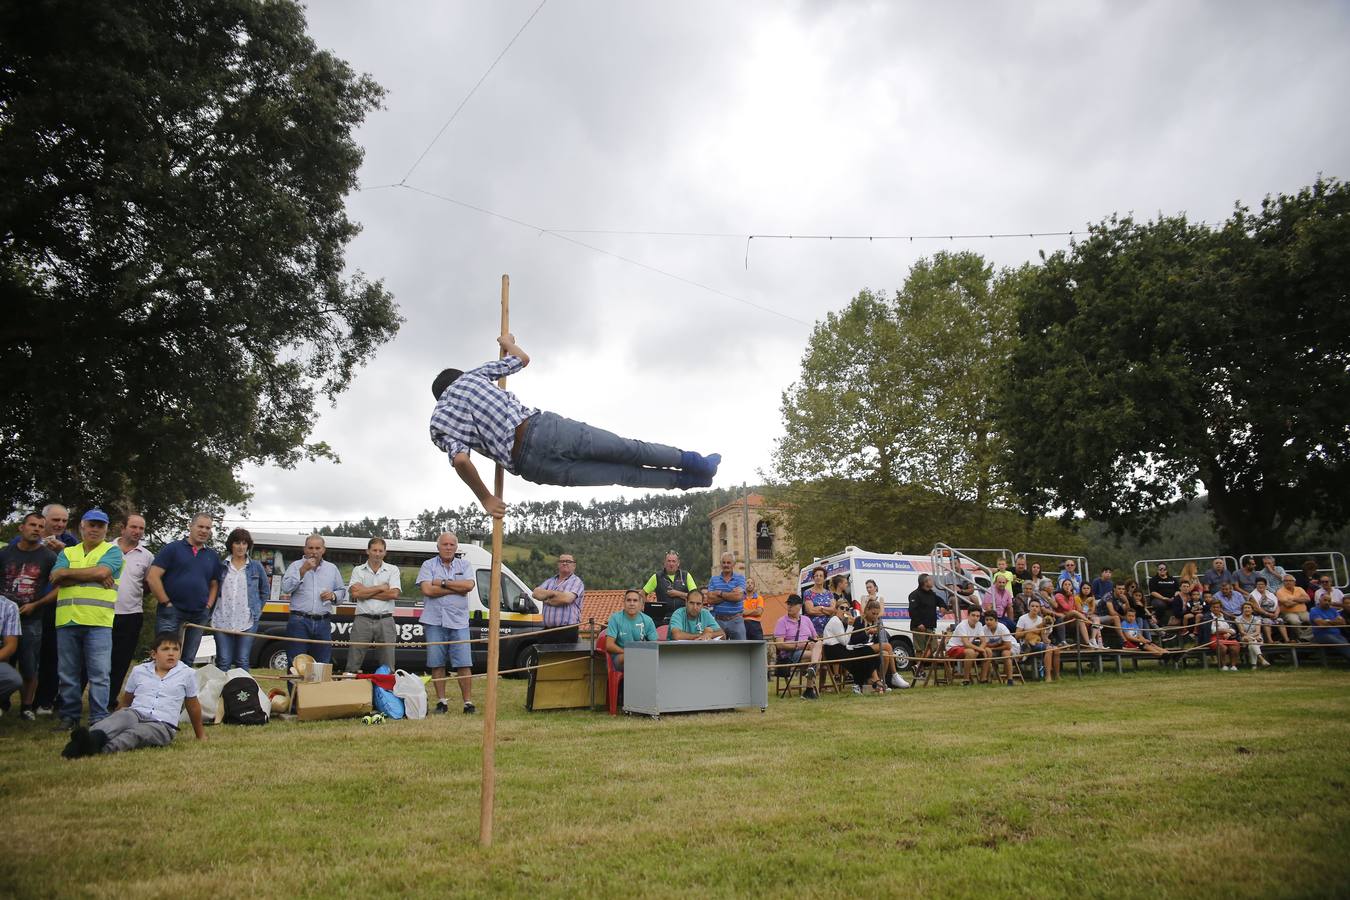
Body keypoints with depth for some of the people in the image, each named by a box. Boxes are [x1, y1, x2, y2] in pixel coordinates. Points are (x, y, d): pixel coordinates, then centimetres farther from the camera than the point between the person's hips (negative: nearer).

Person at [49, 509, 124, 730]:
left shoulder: (112, 551, 8)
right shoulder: (67, 553, 19)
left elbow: (101, 571, -12)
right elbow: (56, 577, 1)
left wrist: (68, 573, -1)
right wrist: (93, 577, -8)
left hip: (98, 621, -4)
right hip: (67, 621, 4)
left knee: (99, 674, -5)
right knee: (68, 673, 9)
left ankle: (98, 718, -1)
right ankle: (69, 716, 18)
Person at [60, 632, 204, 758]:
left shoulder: (187, 674, 8)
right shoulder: (139, 671, 14)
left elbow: (193, 706, 18)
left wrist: (200, 735, 26)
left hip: (162, 725, -2)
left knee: (134, 733, -34)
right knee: (122, 716, -34)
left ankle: (104, 750, -62)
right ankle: (94, 736, -63)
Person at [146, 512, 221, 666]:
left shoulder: (213, 556, 14)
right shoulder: (172, 548, -2)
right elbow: (152, 577, -8)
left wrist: (208, 606, 5)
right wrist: (166, 603, -10)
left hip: (199, 616, 5)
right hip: (171, 612, -5)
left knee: (188, 660, 12)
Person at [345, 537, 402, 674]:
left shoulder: (393, 570, 9)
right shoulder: (358, 570, 9)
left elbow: (395, 593, -7)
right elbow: (354, 593, -7)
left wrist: (366, 593, -5)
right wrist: (381, 588, -4)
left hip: (385, 621, 0)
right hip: (363, 620, 0)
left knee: (387, 666, 2)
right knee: (353, 663, 0)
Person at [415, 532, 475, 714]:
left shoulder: (463, 565, 11)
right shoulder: (428, 565, 6)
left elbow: (469, 585, -6)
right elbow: (427, 589, -10)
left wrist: (443, 583, -8)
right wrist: (457, 589, -7)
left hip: (458, 622, 1)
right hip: (435, 622, 0)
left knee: (464, 664, -3)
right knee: (437, 664, 4)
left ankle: (468, 702, 2)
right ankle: (441, 701, 14)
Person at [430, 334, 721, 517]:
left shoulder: (438, 422, 14)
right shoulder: (472, 375, 19)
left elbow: (461, 461, -5)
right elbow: (523, 359, 29)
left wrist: (486, 499, 5)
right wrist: (508, 343, 51)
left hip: (528, 464, 0)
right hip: (541, 428, 0)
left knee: (620, 472, 9)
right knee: (627, 450, 12)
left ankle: (686, 478, 11)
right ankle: (688, 461, 14)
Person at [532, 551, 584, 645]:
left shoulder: (576, 581, 1)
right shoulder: (550, 581, 20)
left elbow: (567, 598, -16)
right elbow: (536, 593, 5)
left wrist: (546, 600, -1)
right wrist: (553, 593, -10)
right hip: (548, 630, 6)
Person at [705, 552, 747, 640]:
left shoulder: (740, 578, 4)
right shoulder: (714, 579, 8)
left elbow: (738, 596, -13)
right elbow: (710, 599, -6)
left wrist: (720, 593, -4)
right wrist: (731, 594, -8)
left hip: (736, 620, -1)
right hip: (718, 620, 1)